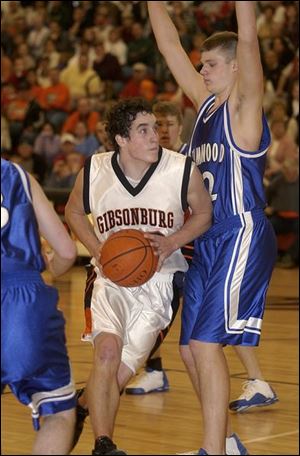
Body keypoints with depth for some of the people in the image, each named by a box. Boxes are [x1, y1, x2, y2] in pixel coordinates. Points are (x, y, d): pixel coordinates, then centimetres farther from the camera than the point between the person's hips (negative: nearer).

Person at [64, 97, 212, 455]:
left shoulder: (183, 170, -12)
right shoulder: (94, 172, -9)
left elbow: (204, 215, 4)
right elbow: (73, 213, 10)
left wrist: (171, 242, -14)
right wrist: (98, 251, -7)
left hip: (159, 278, 0)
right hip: (110, 276, 0)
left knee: (122, 372, -3)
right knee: (107, 351, -24)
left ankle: (81, 407, 29)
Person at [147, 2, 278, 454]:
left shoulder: (243, 108, -7)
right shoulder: (207, 105, 14)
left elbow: (248, 39, -21)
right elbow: (170, 47, 17)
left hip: (242, 239, -9)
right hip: (207, 244, 9)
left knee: (206, 342, -15)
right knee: (191, 348, 10)